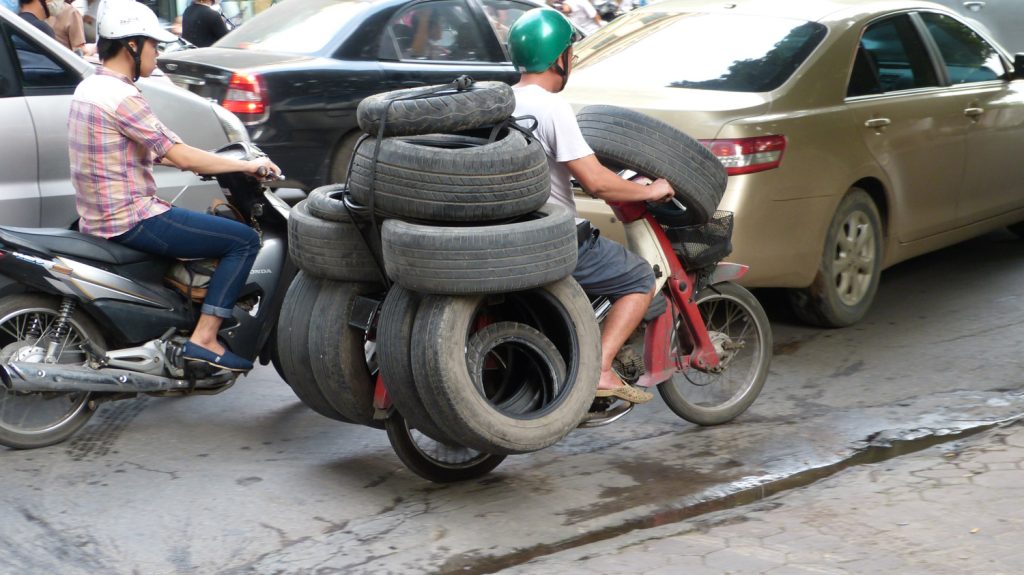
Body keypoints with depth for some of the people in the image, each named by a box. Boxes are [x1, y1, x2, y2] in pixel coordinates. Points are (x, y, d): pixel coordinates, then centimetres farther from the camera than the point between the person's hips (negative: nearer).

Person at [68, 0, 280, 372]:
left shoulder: (88, 88, 12)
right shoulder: (121, 97, -19)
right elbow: (180, 156, -20)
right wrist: (248, 165, -11)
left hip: (97, 216, 11)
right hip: (130, 220, -10)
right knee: (244, 240, -8)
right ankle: (203, 340, -10)